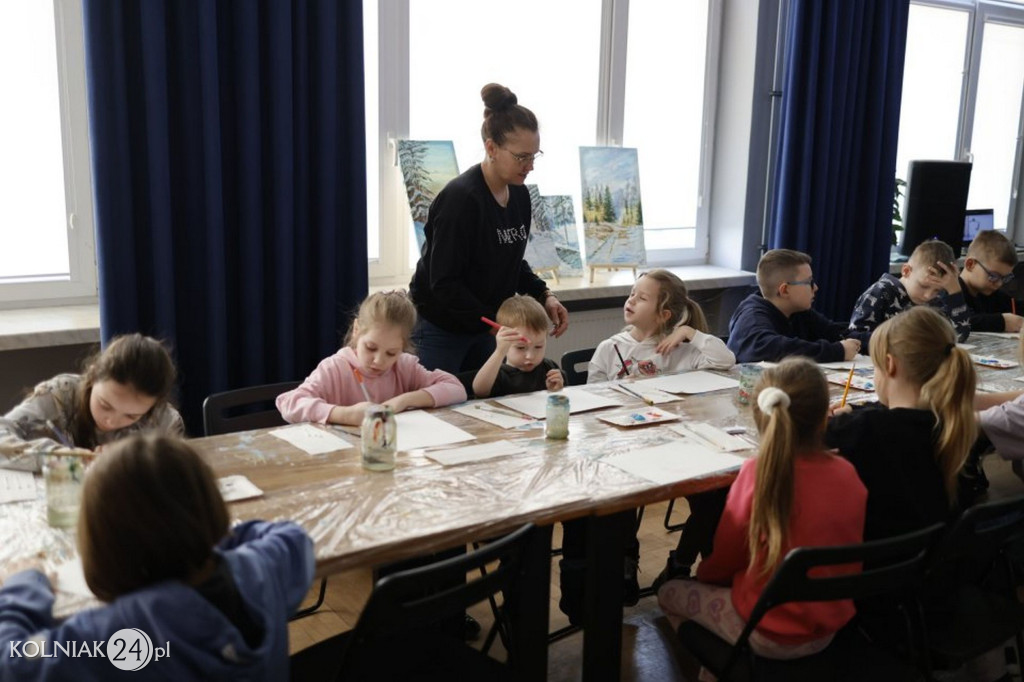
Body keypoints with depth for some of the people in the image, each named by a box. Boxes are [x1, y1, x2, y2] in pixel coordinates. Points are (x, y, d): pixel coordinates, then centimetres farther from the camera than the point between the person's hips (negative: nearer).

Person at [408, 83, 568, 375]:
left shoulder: (519, 195, 2)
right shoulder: (460, 198, -22)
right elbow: (444, 283, -23)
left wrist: (544, 295, -1)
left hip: (483, 328, 7)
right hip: (440, 329, -7)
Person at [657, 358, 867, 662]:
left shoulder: (757, 472, -23)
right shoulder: (847, 473, -12)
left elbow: (723, 561, -10)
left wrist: (703, 572, 11)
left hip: (770, 635, -5)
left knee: (669, 592, 16)